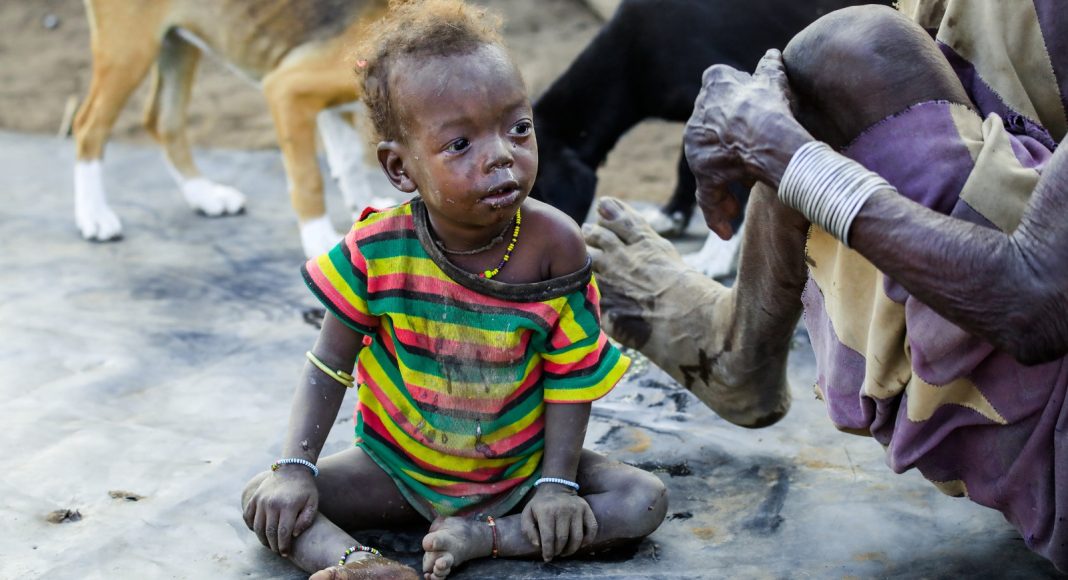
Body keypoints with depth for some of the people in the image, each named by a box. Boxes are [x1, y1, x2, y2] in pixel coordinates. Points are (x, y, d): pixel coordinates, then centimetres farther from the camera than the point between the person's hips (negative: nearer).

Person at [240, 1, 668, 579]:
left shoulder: (554, 244, -20)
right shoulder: (378, 250, -19)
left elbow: (571, 376, -12)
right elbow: (329, 367, -8)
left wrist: (557, 482, -15)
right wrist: (295, 469, -15)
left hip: (521, 464, 0)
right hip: (398, 465, 0)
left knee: (645, 500, -18)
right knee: (266, 500, -15)